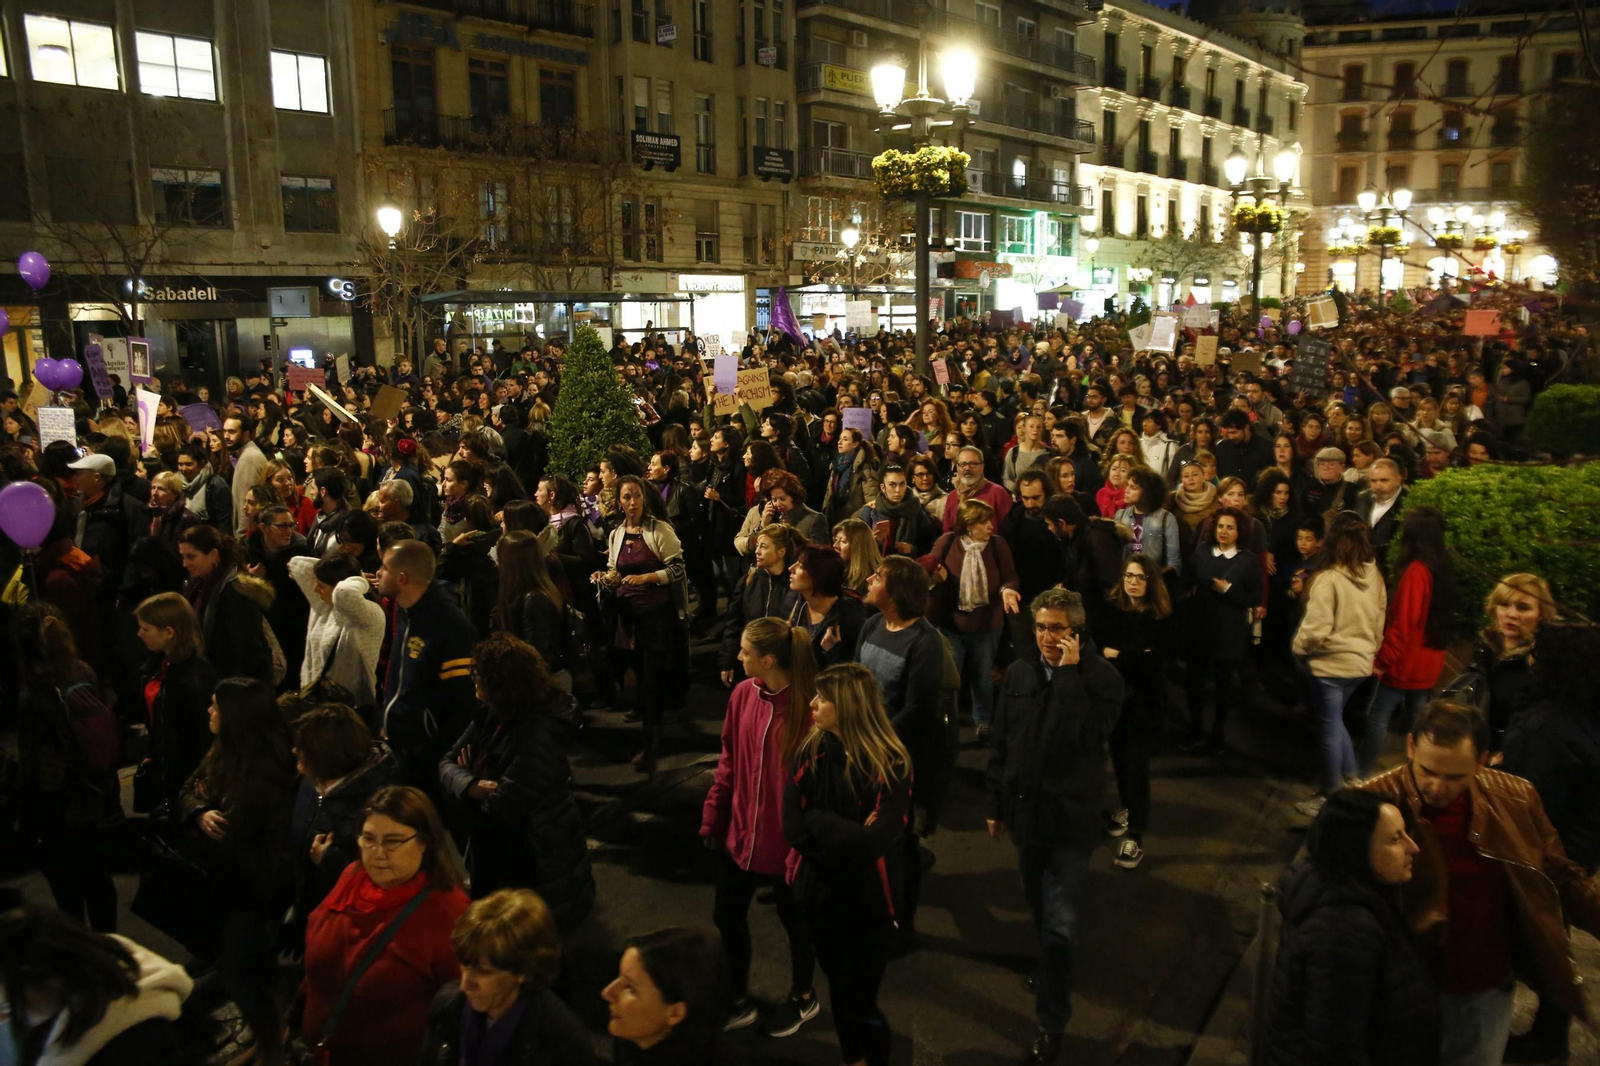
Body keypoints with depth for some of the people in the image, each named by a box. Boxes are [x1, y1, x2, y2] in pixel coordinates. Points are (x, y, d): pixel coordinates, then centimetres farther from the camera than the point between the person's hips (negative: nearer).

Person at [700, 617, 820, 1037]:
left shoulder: (808, 706, -25)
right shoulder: (743, 694, -8)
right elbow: (728, 759, 4)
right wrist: (712, 815, 7)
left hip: (786, 839, -5)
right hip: (740, 830, 5)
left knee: (794, 920, 19)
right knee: (727, 916, 17)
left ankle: (802, 997, 47)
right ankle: (738, 1000, 42)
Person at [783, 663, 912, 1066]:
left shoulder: (891, 763, -18)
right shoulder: (811, 753, -6)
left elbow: (876, 840, -27)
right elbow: (792, 826, -14)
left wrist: (819, 822, -19)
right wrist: (846, 835, -23)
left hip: (868, 902, -4)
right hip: (820, 895, 4)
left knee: (859, 1004, 5)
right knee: (838, 994, 21)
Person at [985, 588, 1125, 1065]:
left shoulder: (1100, 677, -12)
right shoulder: (1018, 673, 0)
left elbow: (1087, 734, -28)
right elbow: (1000, 743, 7)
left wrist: (1069, 673, -26)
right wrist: (995, 803, 10)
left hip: (1070, 816, -4)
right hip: (1024, 810, 5)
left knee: (1061, 926, -4)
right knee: (1040, 910, 22)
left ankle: (1052, 1023, 10)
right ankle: (1052, 969, 48)